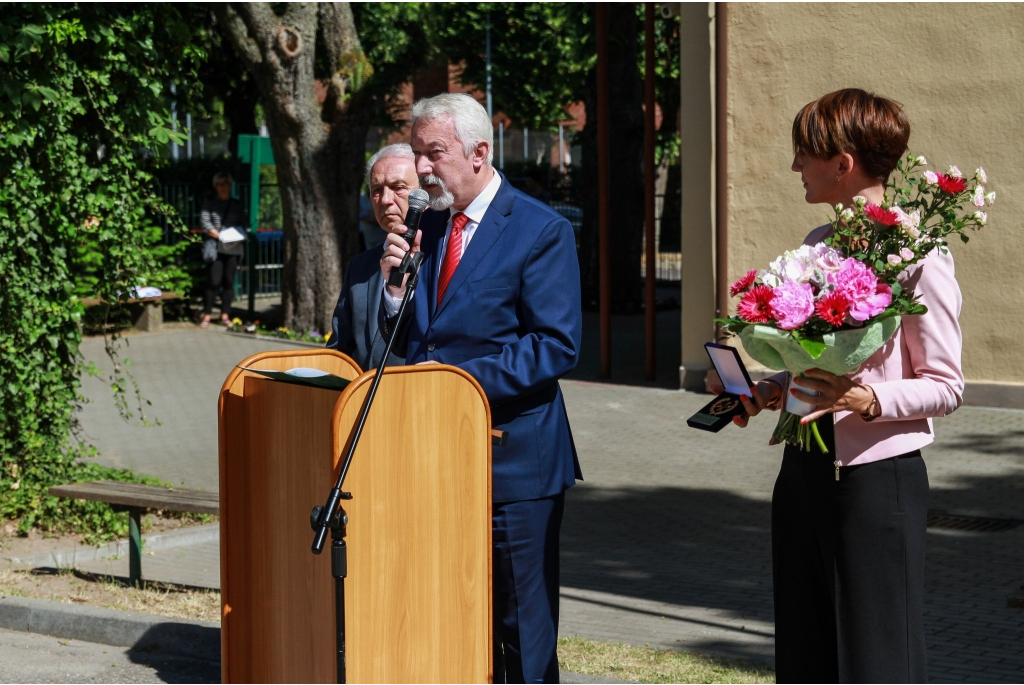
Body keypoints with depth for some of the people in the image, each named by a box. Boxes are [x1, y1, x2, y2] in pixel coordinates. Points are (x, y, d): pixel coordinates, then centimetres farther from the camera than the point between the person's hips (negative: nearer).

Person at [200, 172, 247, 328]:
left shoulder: (237, 205, 15)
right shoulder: (209, 204, 6)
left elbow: (243, 224, 12)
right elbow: (205, 222, -5)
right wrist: (220, 235, -17)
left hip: (233, 247, 3)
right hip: (215, 248, -3)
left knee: (229, 281, 3)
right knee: (214, 281, -8)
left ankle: (225, 315, 10)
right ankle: (206, 315, -2)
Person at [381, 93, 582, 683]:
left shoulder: (541, 231, -9)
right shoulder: (430, 226, 12)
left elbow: (557, 347, -16)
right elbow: (417, 338, 15)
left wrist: (461, 378, -22)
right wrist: (396, 286, -5)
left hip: (515, 462, -6)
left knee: (524, 634, 2)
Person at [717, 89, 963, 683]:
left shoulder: (918, 257, -12)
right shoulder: (816, 247, 11)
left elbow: (945, 386, -9)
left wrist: (868, 401, -24)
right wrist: (769, 391, 3)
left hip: (878, 476, -8)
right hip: (806, 472, 8)